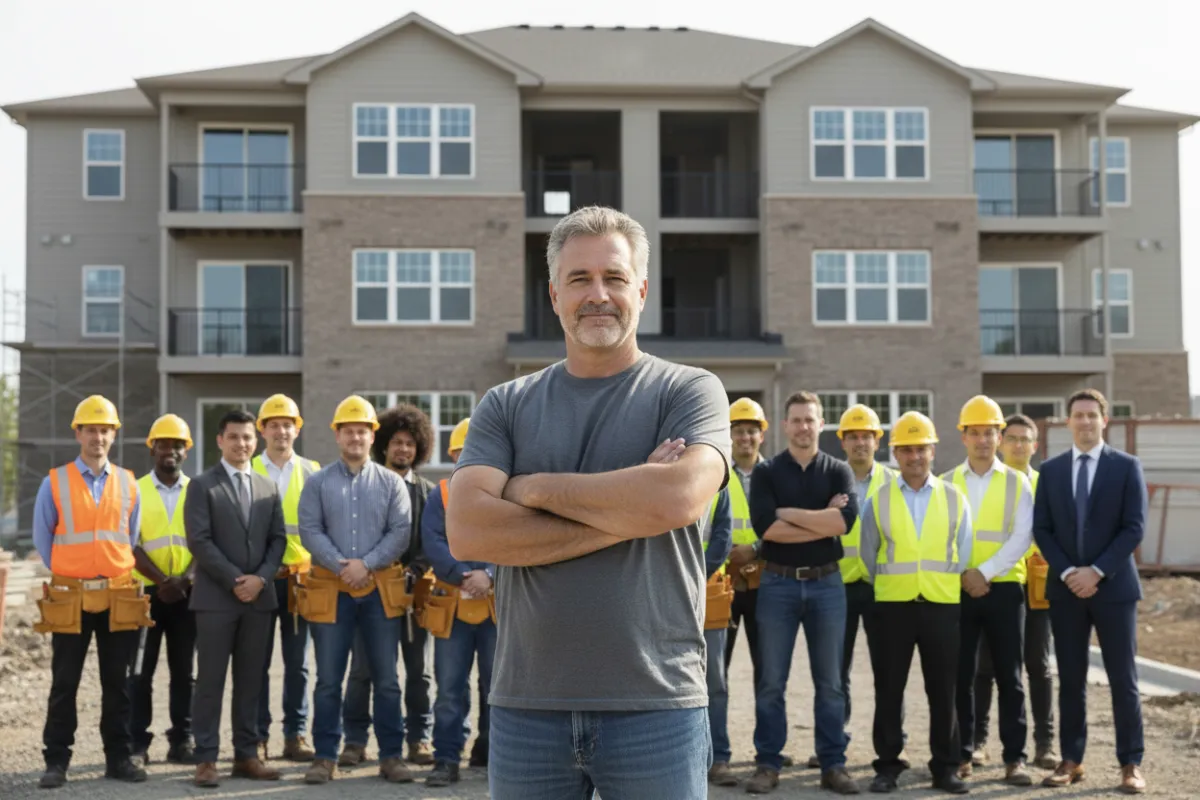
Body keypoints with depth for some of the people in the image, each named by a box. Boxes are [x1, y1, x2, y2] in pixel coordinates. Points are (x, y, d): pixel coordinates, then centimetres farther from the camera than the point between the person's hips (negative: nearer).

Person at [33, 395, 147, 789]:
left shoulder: (127, 484, 7)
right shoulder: (55, 483, 1)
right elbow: (42, 539, 6)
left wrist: (118, 573, 8)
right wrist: (64, 575, 3)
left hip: (118, 597, 2)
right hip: (70, 597, -2)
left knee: (117, 682, 7)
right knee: (64, 683, 2)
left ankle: (119, 757, 15)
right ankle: (56, 761, 10)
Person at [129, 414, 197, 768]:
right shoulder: (136, 490, 2)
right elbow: (131, 546, -4)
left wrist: (183, 579, -14)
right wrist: (161, 580, -15)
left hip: (186, 593, 2)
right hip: (146, 591, -2)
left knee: (184, 670, 6)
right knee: (141, 670, 1)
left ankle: (181, 741, 13)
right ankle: (138, 743, 7)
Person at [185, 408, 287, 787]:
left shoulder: (268, 487, 14)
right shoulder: (202, 485, -1)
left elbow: (278, 539, 10)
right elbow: (199, 541, -9)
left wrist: (261, 577, -7)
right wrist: (234, 580, -13)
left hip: (259, 596, 4)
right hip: (216, 597, -4)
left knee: (251, 681, 8)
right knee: (210, 680, -1)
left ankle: (247, 755, 14)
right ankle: (206, 758, 4)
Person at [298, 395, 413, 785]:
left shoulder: (391, 482, 6)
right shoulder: (318, 482, 6)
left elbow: (401, 532, -2)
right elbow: (309, 531, -3)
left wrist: (366, 564, -13)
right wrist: (341, 565, -15)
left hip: (379, 589, 1)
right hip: (332, 589, 0)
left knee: (387, 679, 4)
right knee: (328, 680, 3)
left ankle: (391, 756, 12)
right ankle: (325, 757, 12)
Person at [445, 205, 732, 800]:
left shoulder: (689, 390, 1)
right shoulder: (506, 405, 7)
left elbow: (680, 498, -18)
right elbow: (466, 531, -8)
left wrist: (535, 488, -8)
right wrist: (627, 514, -12)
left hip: (655, 705, -2)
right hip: (527, 704, 2)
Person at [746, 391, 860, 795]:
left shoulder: (838, 471, 6)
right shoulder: (766, 471, 2)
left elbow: (845, 520, -13)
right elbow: (765, 526, -14)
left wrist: (788, 512, -11)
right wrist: (823, 520, -12)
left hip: (827, 583, 1)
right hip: (778, 583, -1)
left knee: (829, 682, 7)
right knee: (772, 682, 4)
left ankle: (833, 764, 15)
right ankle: (768, 764, 11)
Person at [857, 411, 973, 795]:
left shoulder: (954, 499, 6)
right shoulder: (878, 501, 4)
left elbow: (962, 555, 9)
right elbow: (868, 557, 11)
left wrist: (947, 586, 6)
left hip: (942, 606, 0)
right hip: (892, 606, 0)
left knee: (942, 690, 4)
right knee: (889, 690, 4)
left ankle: (945, 767, 14)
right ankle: (887, 765, 12)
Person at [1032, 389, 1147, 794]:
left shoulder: (1127, 466, 1)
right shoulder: (1051, 469, 8)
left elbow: (1134, 528, -6)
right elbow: (1041, 529, 5)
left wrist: (1096, 571, -13)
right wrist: (1068, 572, -8)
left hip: (1114, 586, -2)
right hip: (1066, 588, 2)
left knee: (1123, 679, 1)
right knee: (1071, 679, 6)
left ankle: (1131, 764, 7)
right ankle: (1071, 760, 12)